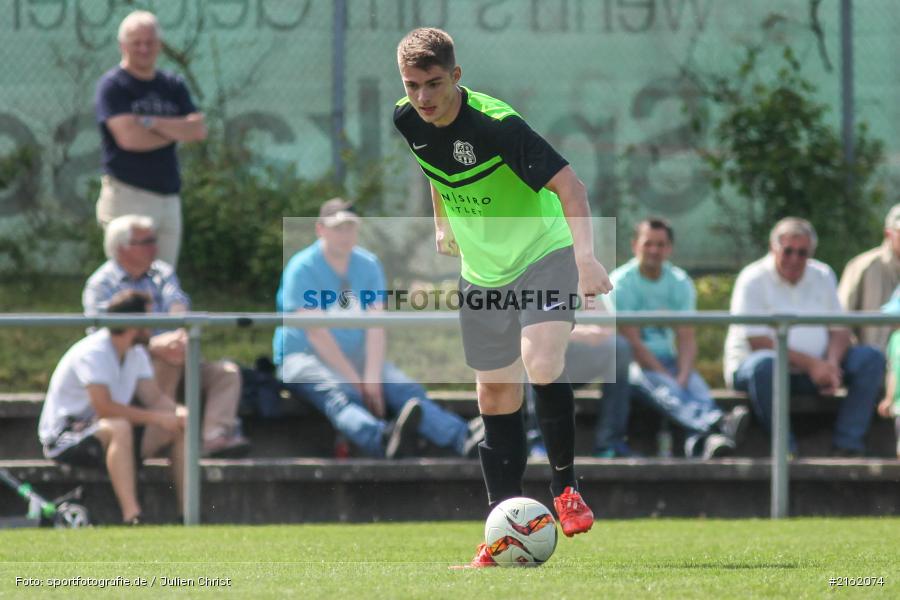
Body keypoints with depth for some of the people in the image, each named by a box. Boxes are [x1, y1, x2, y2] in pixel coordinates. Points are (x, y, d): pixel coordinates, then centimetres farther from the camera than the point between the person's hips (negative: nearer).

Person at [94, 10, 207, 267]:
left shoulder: (173, 86, 15)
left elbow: (199, 130, 1)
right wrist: (177, 131, -3)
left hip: (169, 197, 6)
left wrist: (151, 123, -10)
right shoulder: (113, 85, -3)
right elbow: (128, 137, -16)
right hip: (128, 195, -6)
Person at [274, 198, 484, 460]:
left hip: (356, 357, 6)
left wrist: (372, 377, -17)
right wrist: (356, 381, -20)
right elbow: (316, 332, -16)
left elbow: (375, 326, -2)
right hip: (303, 357, -6)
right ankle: (385, 441, -68)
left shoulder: (368, 265, 8)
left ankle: (463, 439, -43)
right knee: (339, 395, -36)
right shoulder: (303, 268, -8)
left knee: (405, 389, -20)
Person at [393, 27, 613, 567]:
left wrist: (585, 255, -42)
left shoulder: (495, 124, -26)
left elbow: (567, 183, -30)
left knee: (541, 359, -29)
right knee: (496, 399, 6)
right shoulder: (408, 121, -6)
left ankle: (565, 483, -10)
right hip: (482, 272, 6)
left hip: (543, 254, -6)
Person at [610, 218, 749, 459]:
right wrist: (669, 378, -22)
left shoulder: (680, 283, 9)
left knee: (695, 384, -30)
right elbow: (632, 341, -13)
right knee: (660, 385, -36)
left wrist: (682, 377, -20)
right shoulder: (621, 283, -5)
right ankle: (715, 423, -67)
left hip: (667, 360, 4)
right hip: (631, 364, -4)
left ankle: (703, 442, -64)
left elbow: (687, 338, 0)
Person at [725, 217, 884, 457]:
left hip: (814, 370, 6)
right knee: (764, 364, -41)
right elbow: (757, 342, -16)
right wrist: (810, 363, -22)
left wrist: (831, 364, -15)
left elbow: (840, 330, 8)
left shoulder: (823, 276, 11)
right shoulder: (753, 280, -7)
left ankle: (847, 444, -20)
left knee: (871, 358, -13)